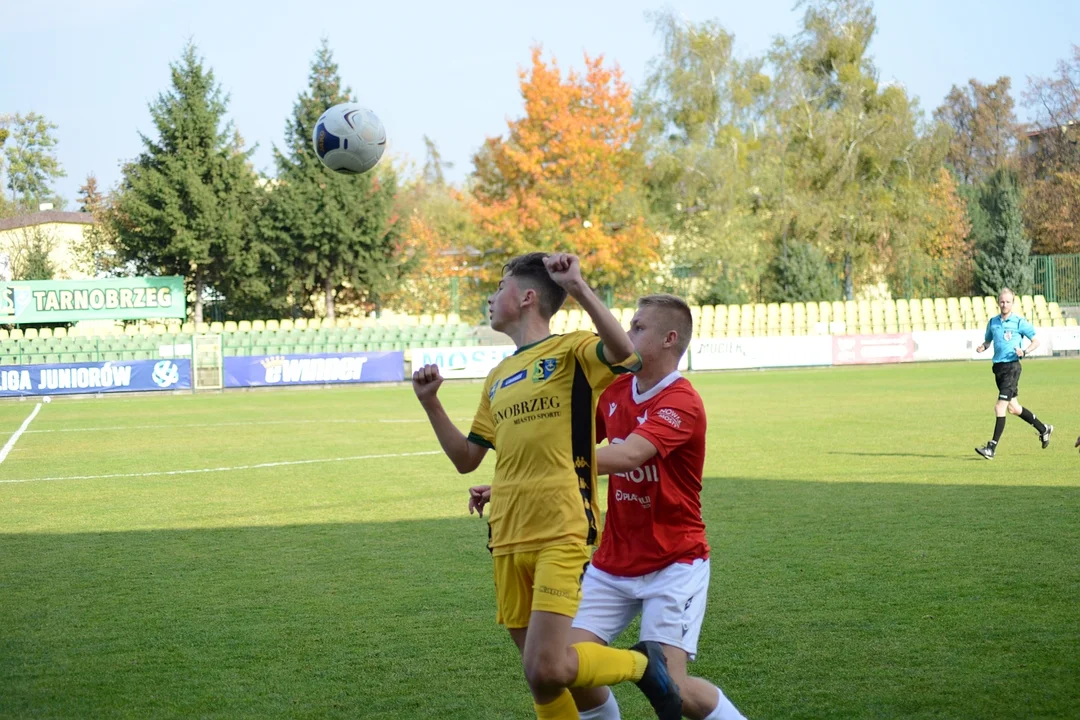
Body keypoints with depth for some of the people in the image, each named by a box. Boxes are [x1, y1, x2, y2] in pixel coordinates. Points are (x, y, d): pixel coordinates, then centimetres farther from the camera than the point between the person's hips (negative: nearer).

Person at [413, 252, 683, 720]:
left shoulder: (571, 350, -3)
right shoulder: (498, 378, 18)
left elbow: (624, 353, -26)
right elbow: (466, 459, 22)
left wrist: (578, 288, -30)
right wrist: (430, 403, 12)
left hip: (560, 536, -7)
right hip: (506, 541, 7)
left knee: (546, 671, -16)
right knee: (538, 674, 8)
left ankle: (642, 663, 9)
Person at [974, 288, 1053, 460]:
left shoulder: (1019, 322, -6)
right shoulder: (993, 322, 10)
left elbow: (1036, 341, 0)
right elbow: (987, 341, 22)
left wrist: (1024, 352, -17)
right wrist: (982, 347, -1)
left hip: (1012, 366, -7)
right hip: (998, 367, 7)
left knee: (1000, 407, -13)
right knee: (1013, 408, 15)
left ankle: (992, 447, -11)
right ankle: (1043, 429, 35)